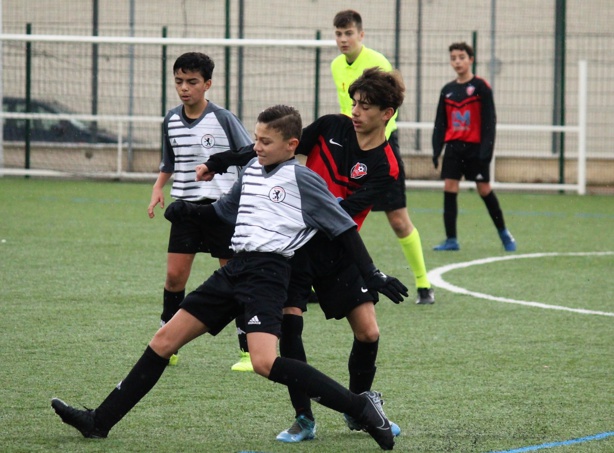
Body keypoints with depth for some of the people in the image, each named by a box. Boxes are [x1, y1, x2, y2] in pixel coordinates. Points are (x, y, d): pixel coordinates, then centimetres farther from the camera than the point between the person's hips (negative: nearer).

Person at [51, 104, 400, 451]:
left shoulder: (302, 179, -3)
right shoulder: (251, 171, 18)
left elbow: (344, 226, -1)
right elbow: (224, 211, 33)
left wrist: (371, 274, -6)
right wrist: (190, 210, 14)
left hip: (268, 272, -8)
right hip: (236, 269, 8)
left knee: (264, 362, -27)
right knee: (166, 339, 7)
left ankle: (362, 408, -20)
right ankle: (99, 421, 13)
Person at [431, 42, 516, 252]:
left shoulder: (481, 87, -4)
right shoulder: (447, 90, 10)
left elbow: (489, 121, -7)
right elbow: (440, 124, 13)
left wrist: (486, 149, -14)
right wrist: (436, 150, 6)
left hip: (475, 147, -4)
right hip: (454, 147, 4)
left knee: (484, 189, 0)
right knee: (449, 188, -4)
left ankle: (503, 233, 18)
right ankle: (451, 240, 1)